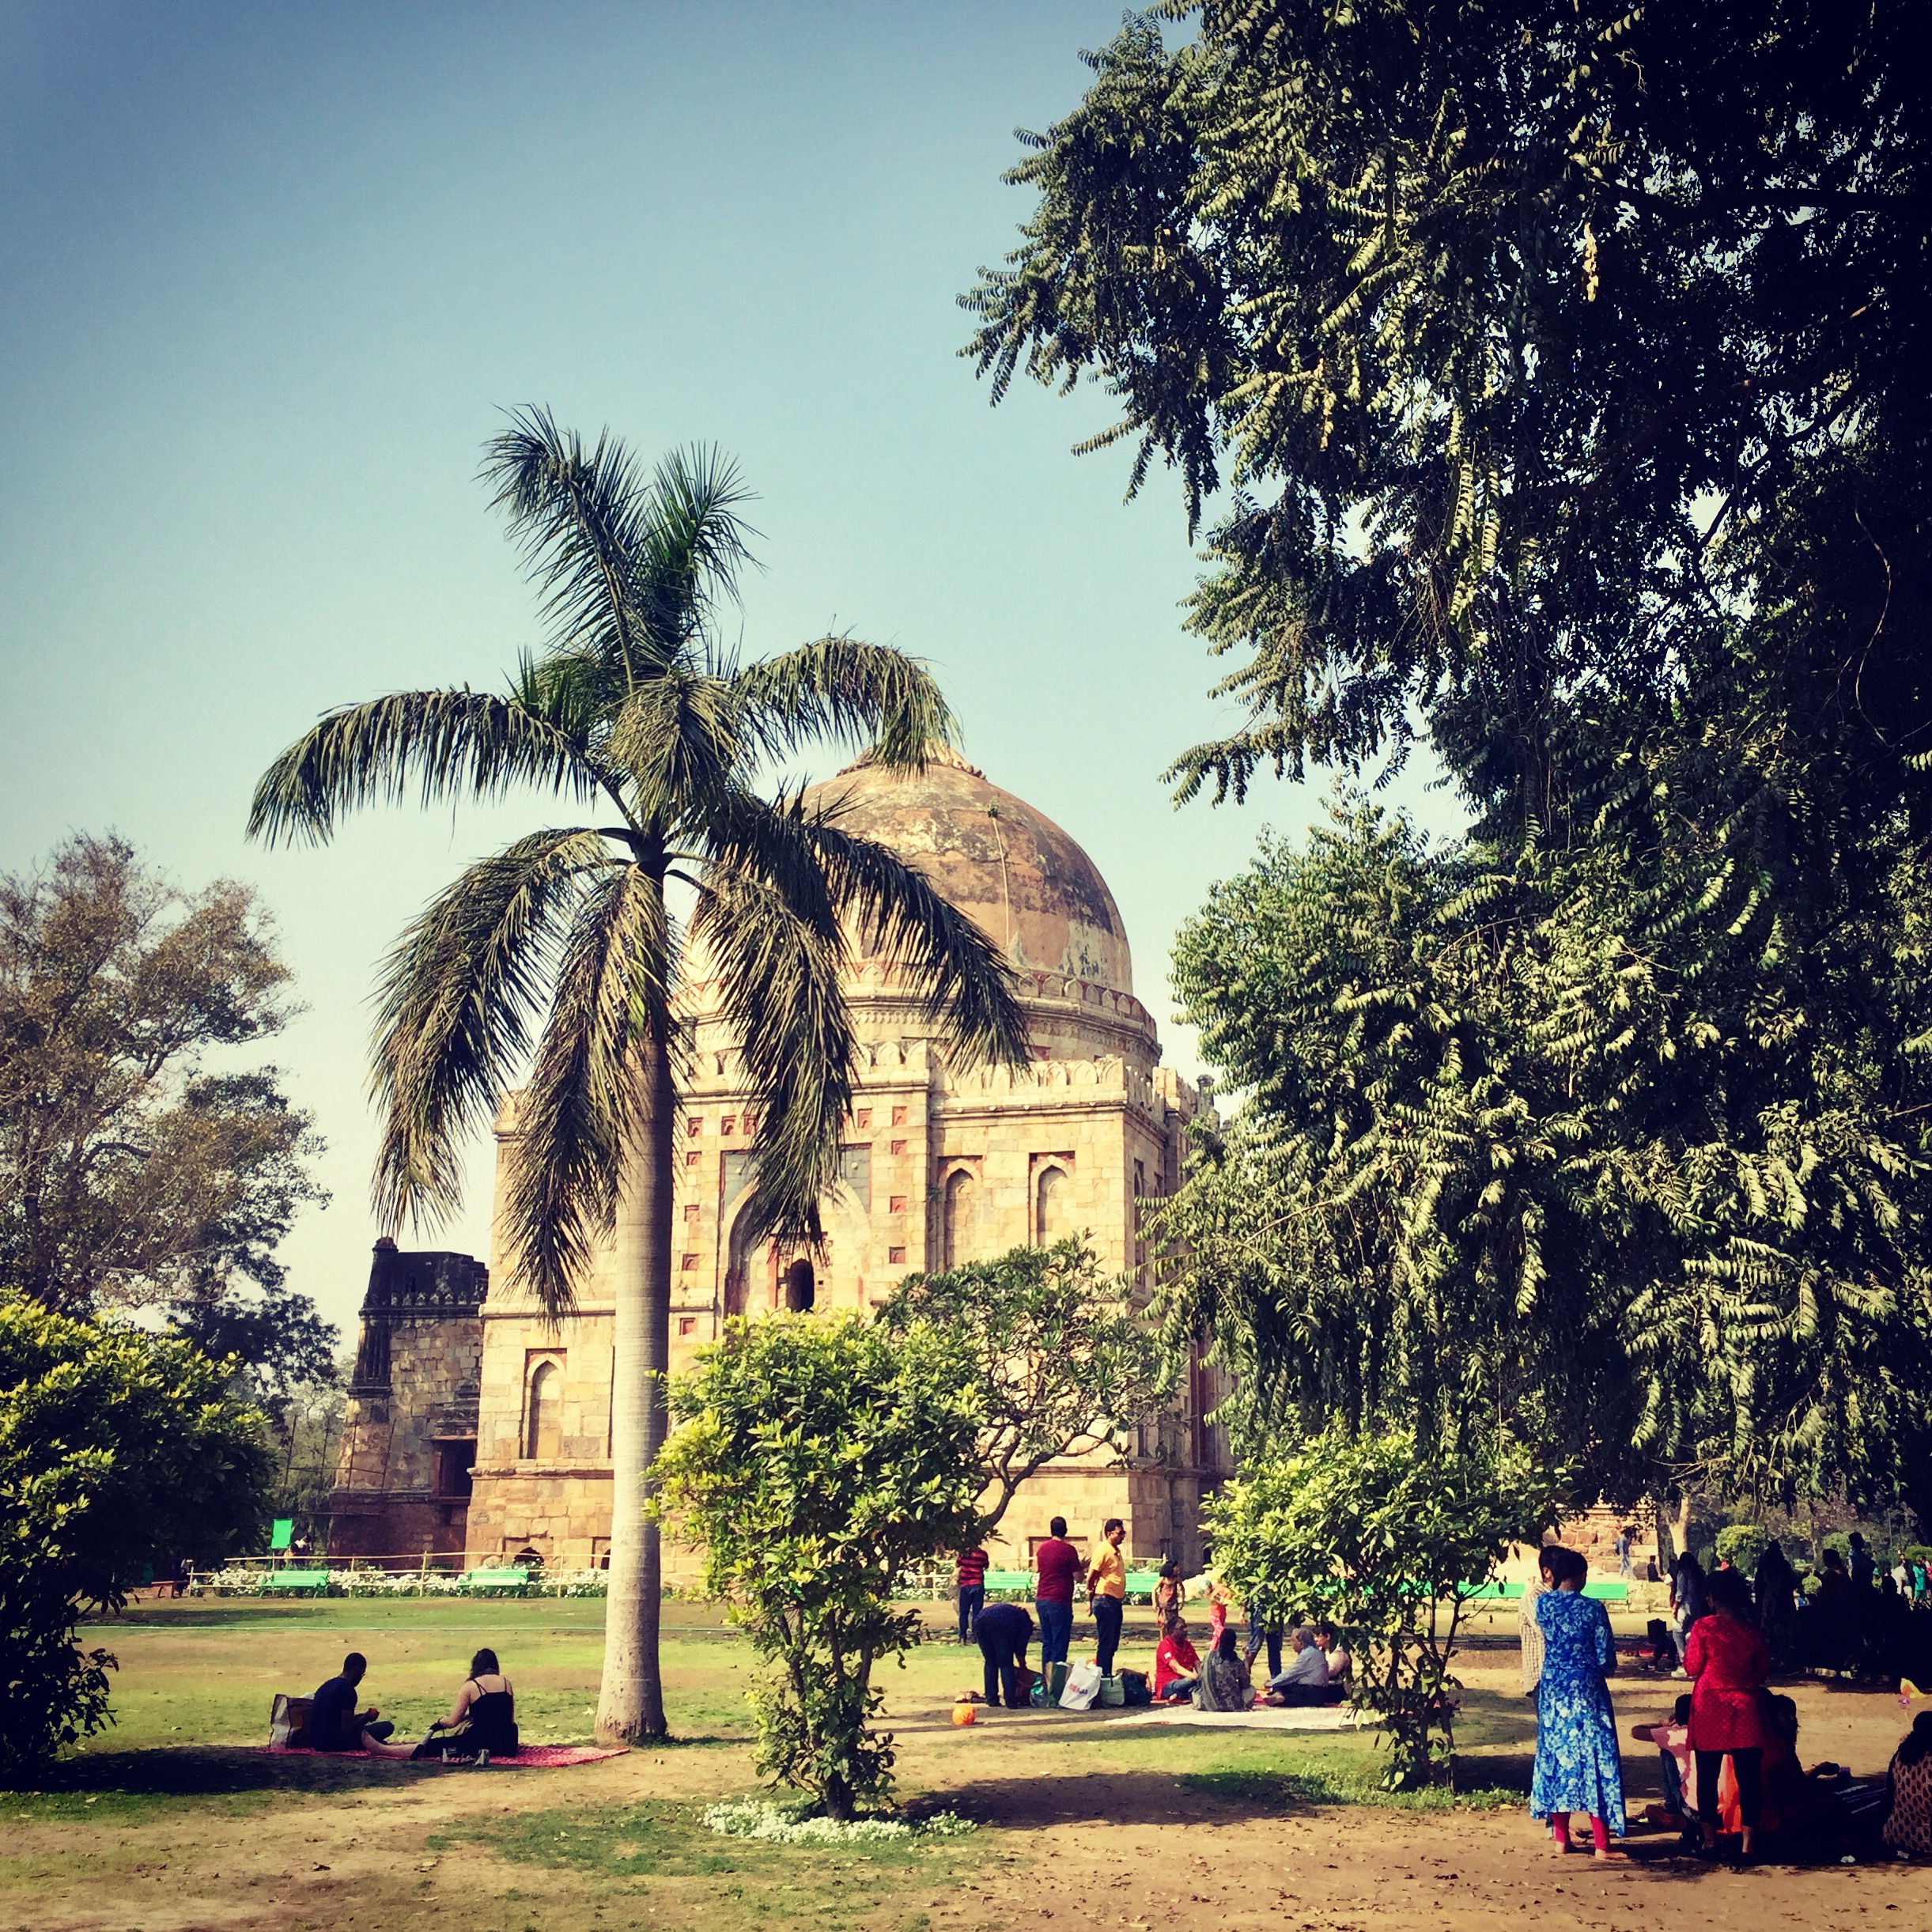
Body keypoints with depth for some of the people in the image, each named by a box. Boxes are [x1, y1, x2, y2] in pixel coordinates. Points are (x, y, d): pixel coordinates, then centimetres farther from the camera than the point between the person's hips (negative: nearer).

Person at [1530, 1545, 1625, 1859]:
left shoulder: (1543, 1603, -2)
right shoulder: (1592, 1608, -12)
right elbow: (1606, 1660, -9)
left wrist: (1551, 1584, 21)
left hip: (1552, 1691, 4)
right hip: (1587, 1692, -4)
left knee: (1555, 1757, 12)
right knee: (1594, 1761, 0)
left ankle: (1560, 1838, 16)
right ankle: (1602, 1844, 0)